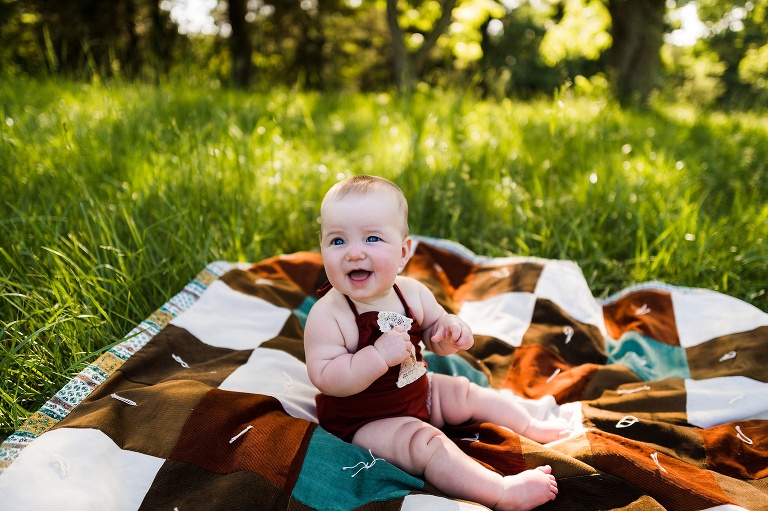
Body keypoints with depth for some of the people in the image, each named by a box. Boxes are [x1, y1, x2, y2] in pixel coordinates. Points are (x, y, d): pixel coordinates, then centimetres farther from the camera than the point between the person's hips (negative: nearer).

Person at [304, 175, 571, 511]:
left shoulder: (412, 292, -9)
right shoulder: (327, 314, -27)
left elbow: (433, 337, 6)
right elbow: (325, 379, -32)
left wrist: (452, 331, -18)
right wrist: (379, 354, -41)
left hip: (419, 393, 7)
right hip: (364, 420, -7)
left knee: (468, 394, 16)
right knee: (424, 442, -28)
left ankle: (532, 427, 39)